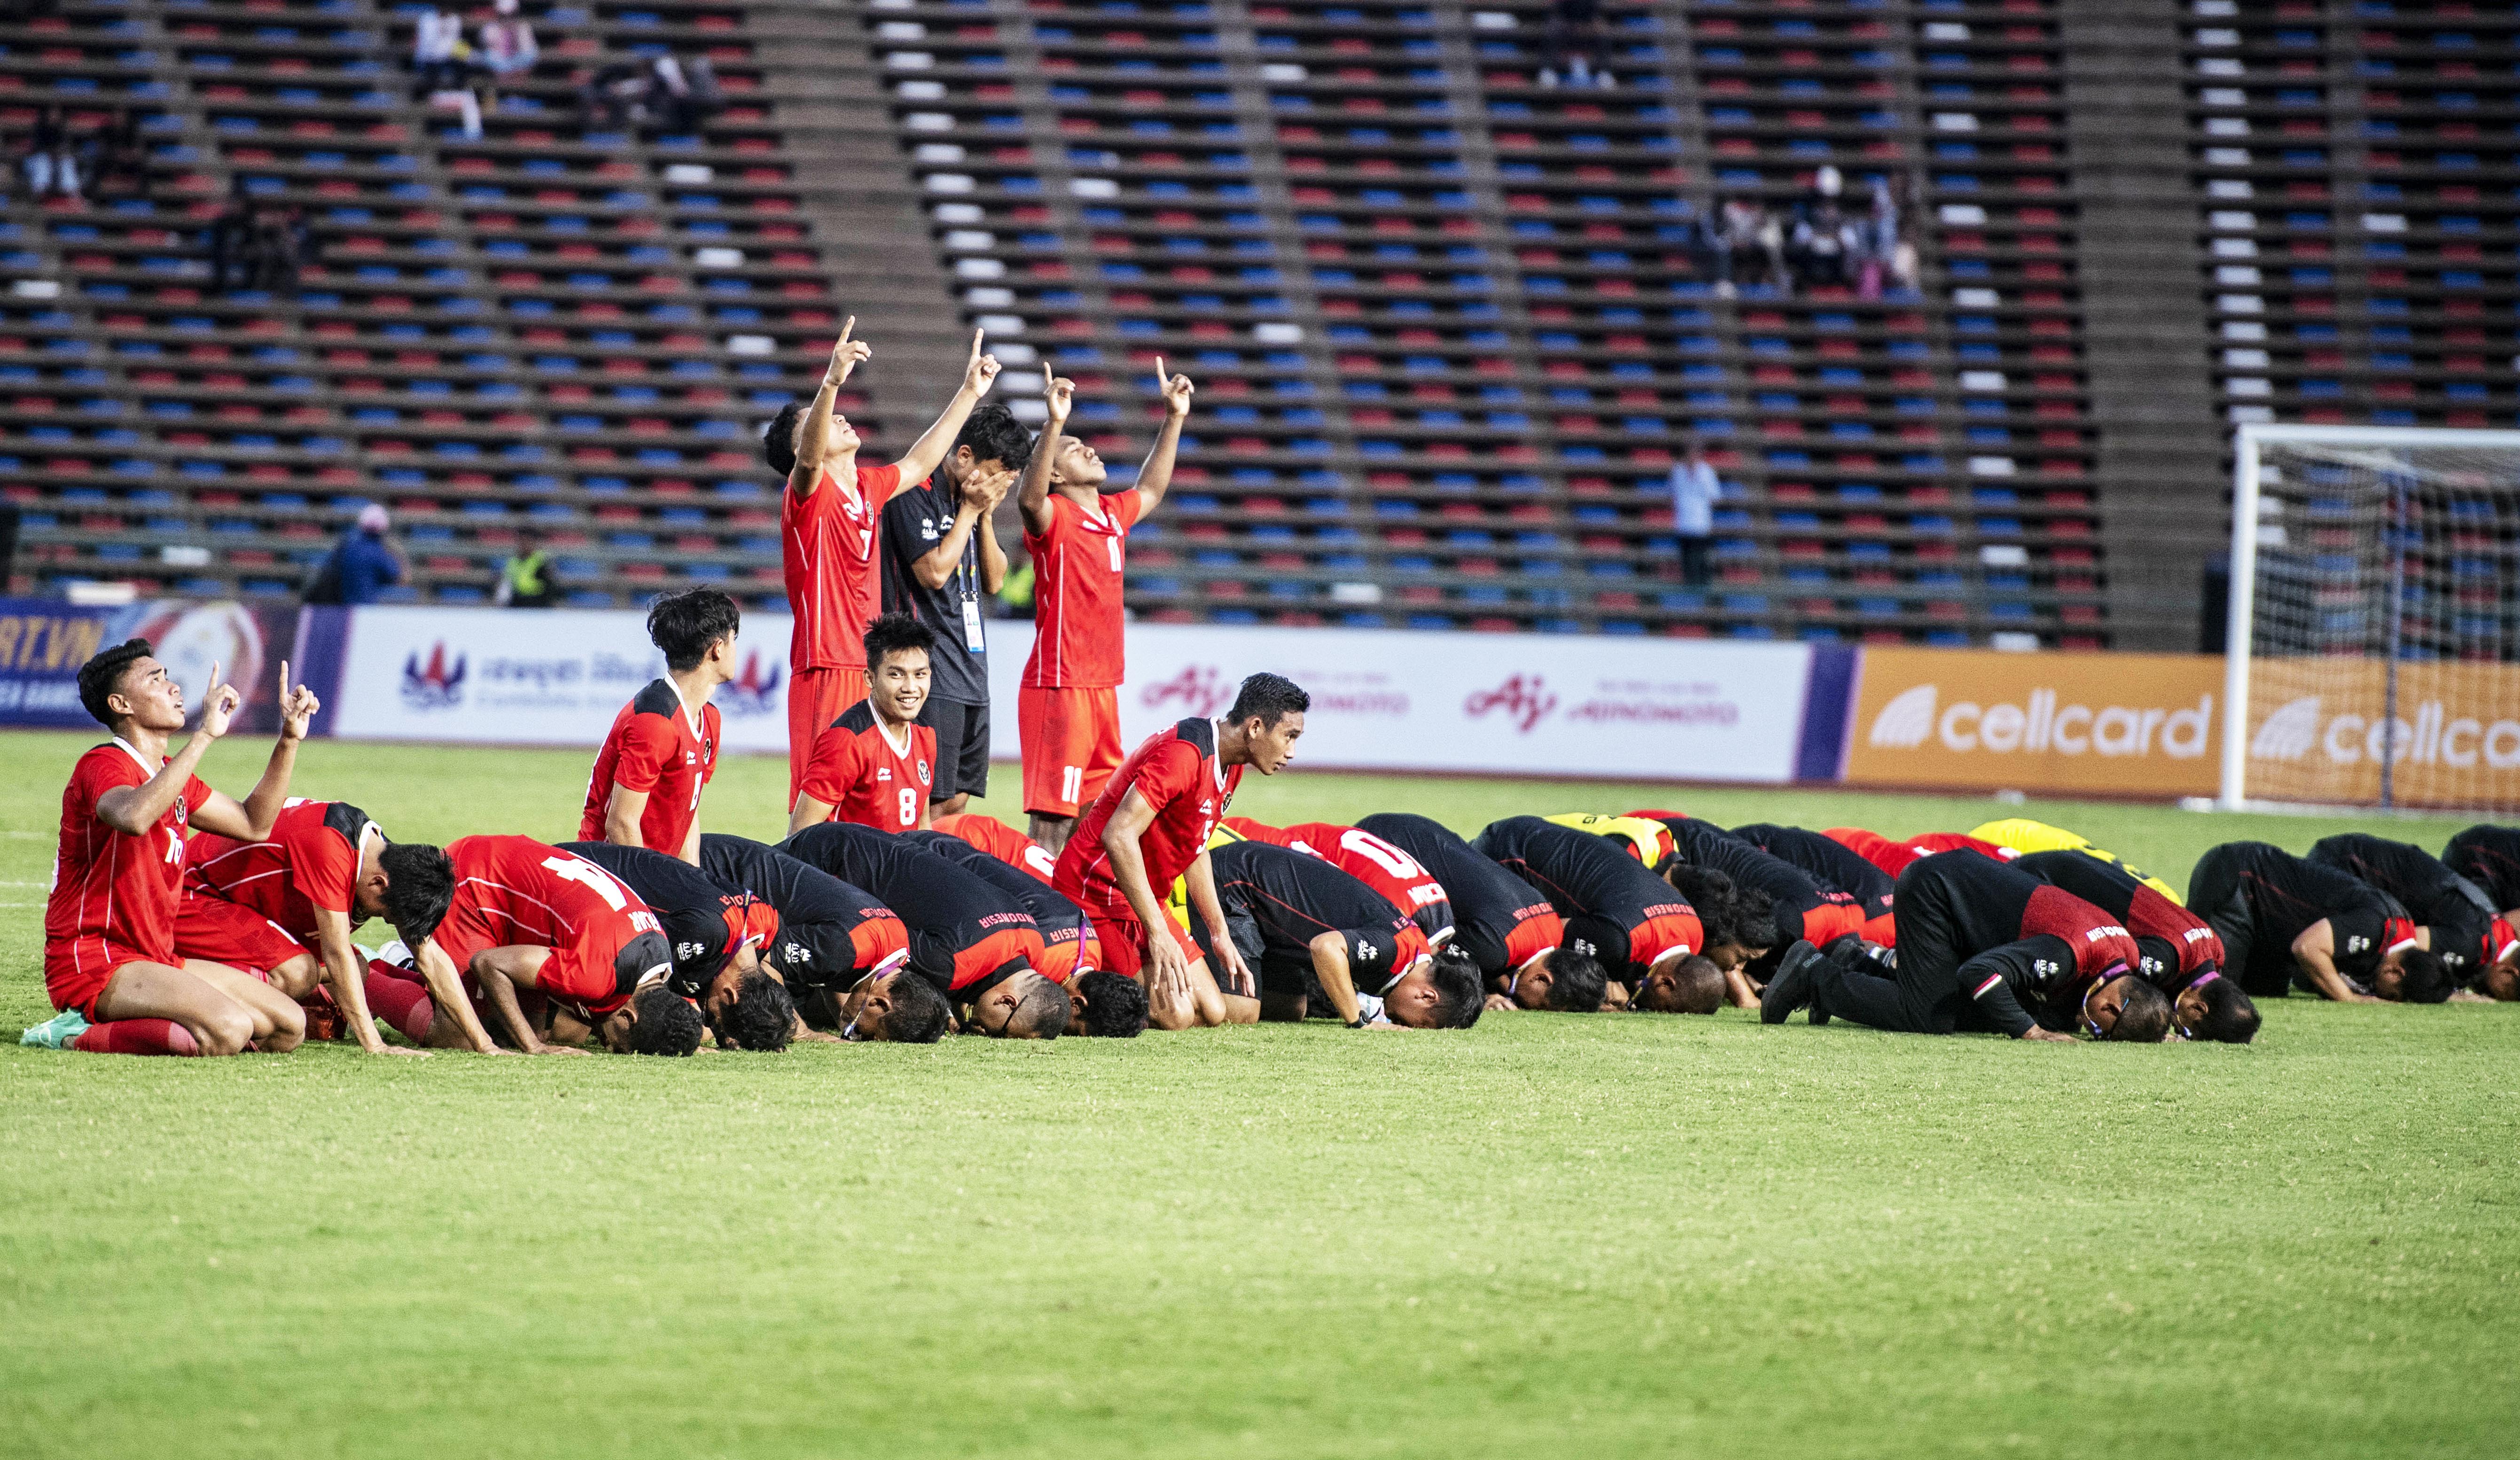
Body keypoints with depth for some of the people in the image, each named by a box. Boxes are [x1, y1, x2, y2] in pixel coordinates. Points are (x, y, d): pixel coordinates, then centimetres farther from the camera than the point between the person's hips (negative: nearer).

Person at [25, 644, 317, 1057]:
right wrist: (205, 735, -35)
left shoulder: (171, 775, 17)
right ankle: (81, 1036, -14)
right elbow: (134, 817, -37)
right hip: (95, 965, -10)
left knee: (289, 1026, 2)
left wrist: (289, 740, 15)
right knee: (229, 1030, -31)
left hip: (157, 960, 10)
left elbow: (254, 824, 25)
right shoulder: (104, 766, -13)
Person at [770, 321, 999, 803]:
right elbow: (810, 459, -30)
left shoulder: (867, 488, 15)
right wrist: (832, 382, -45)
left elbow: (918, 463, 31)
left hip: (869, 672, 8)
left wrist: (969, 393, 35)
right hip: (825, 673, -8)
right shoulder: (807, 496, -8)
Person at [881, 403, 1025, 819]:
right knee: (931, 803, -13)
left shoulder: (974, 498, 16)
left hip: (971, 673, 9)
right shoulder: (916, 493, -9)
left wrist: (986, 517, 3)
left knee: (956, 801, 7)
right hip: (933, 674, -9)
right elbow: (934, 570, -17)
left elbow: (994, 581, 15)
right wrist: (970, 511, -9)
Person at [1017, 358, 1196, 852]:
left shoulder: (1113, 515, 15)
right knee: (1053, 819, -11)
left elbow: (1150, 490, 35)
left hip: (1103, 686, 8)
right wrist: (1054, 424, -41)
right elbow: (1029, 497, -31)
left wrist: (1174, 418, 32)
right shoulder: (1053, 516, -8)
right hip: (1059, 686, -8)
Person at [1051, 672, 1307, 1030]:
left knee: (1213, 1010, 4)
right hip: (1098, 891, -10)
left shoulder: (1230, 764, 8)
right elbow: (1119, 837, -30)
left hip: (1143, 899, 10)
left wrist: (1220, 935, 19)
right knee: (1174, 1015, -19)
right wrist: (1158, 934, -30)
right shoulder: (1184, 755, -24)